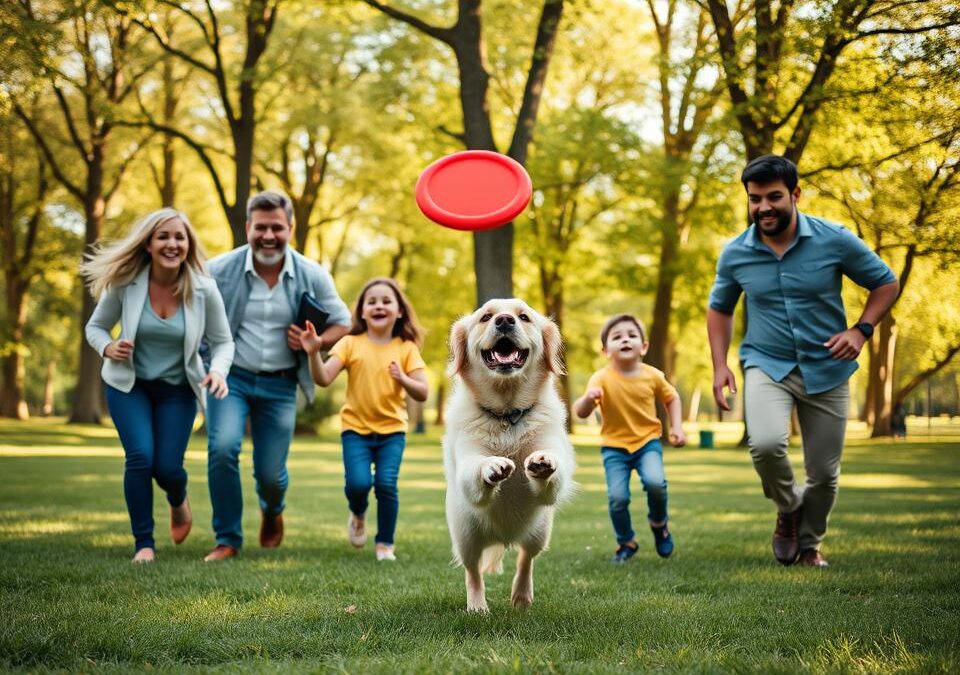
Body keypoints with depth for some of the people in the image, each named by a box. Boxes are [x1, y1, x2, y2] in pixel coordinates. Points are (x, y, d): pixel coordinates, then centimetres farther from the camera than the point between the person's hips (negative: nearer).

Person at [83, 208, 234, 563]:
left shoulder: (203, 289, -16)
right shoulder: (125, 283, -16)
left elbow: (223, 341, -8)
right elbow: (95, 327, -2)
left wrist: (218, 370, -28)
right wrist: (108, 348, -24)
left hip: (177, 388, 1)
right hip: (129, 384, 0)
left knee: (167, 467, -4)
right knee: (140, 457, -18)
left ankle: (179, 500, 36)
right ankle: (144, 543, 1)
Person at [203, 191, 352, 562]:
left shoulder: (312, 276, -4)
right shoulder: (220, 270, -9)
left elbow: (342, 322, 7)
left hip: (279, 385, 1)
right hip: (231, 376, -1)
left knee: (271, 473, 5)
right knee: (223, 448, -24)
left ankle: (272, 511, 45)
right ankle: (227, 539, -5)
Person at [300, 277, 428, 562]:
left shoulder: (407, 349, 1)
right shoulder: (350, 344, -1)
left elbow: (422, 393, -4)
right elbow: (323, 379, -11)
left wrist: (403, 379, -23)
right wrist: (314, 353, -28)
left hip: (392, 430, 1)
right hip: (356, 428, 0)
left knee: (386, 483, -15)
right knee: (358, 482, -18)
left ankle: (385, 544, 6)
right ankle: (358, 515, 19)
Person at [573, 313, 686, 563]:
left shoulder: (652, 376, -8)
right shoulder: (602, 378, -16)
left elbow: (671, 398, 11)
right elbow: (581, 413, -23)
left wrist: (677, 427, -1)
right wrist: (588, 399, -45)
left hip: (648, 441, 1)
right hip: (614, 447, -1)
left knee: (655, 482, -25)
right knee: (617, 497, -15)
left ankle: (659, 523, 7)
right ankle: (626, 542, 13)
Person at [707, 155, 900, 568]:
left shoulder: (835, 240, -11)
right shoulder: (735, 254, -4)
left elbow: (886, 284, 2)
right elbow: (719, 309, 13)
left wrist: (861, 330, -14)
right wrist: (719, 365, 1)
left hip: (827, 369, 0)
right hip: (767, 365, 0)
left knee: (824, 473, 7)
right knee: (766, 443, -28)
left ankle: (808, 543, 36)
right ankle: (788, 508, 5)